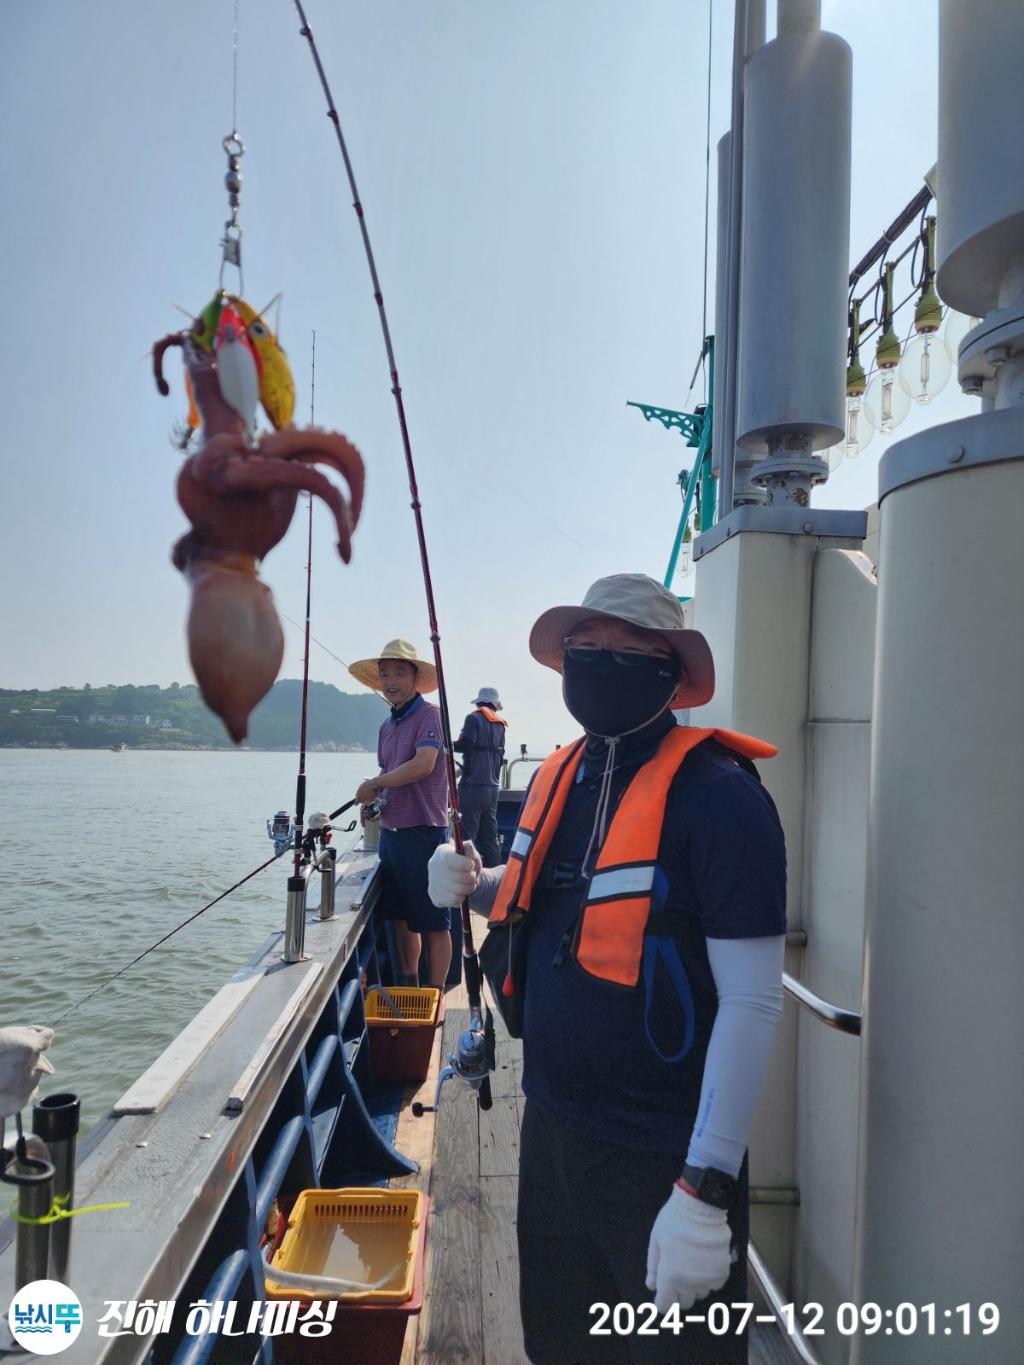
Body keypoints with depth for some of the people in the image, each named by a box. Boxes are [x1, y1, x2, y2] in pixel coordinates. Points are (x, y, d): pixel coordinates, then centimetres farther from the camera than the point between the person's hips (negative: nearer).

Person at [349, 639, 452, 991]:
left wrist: (375, 784, -15)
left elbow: (423, 764, -23)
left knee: (433, 921, 0)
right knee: (401, 917, 17)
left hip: (423, 832, -8)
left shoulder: (428, 715, -10)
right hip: (389, 831, 8)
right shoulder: (386, 727, 15)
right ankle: (407, 985, 29)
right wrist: (374, 796, 2)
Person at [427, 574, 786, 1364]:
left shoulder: (716, 795, -20)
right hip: (551, 1128, 7)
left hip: (661, 1157, -6)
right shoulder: (557, 776, 2)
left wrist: (707, 1191, -21)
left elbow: (752, 1002, -21)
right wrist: (473, 885, -3)